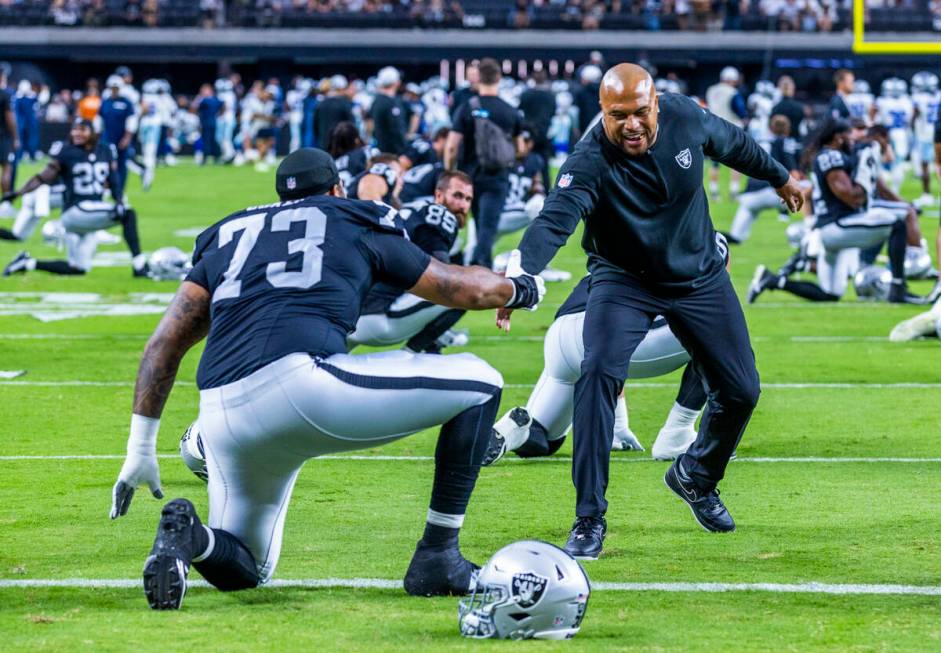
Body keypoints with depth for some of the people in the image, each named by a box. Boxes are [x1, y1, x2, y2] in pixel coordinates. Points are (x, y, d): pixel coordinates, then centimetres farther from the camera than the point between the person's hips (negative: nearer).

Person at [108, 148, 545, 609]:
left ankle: (193, 537, -12)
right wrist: (518, 289, 53)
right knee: (479, 385, 13)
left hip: (223, 417, 5)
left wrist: (140, 451, 24)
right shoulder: (358, 225, 20)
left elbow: (164, 344, 21)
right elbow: (462, 289, 31)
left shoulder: (227, 237, 29)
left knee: (242, 569, 25)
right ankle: (437, 558, 9)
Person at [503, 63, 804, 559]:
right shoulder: (591, 161, -30)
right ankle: (589, 519, -20)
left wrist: (779, 178, 21)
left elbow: (733, 144, 4)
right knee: (599, 374, -27)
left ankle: (695, 478, 36)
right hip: (625, 280, -4)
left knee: (740, 391, 4)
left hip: (699, 276, 4)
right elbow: (555, 220, -45)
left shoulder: (684, 117, -17)